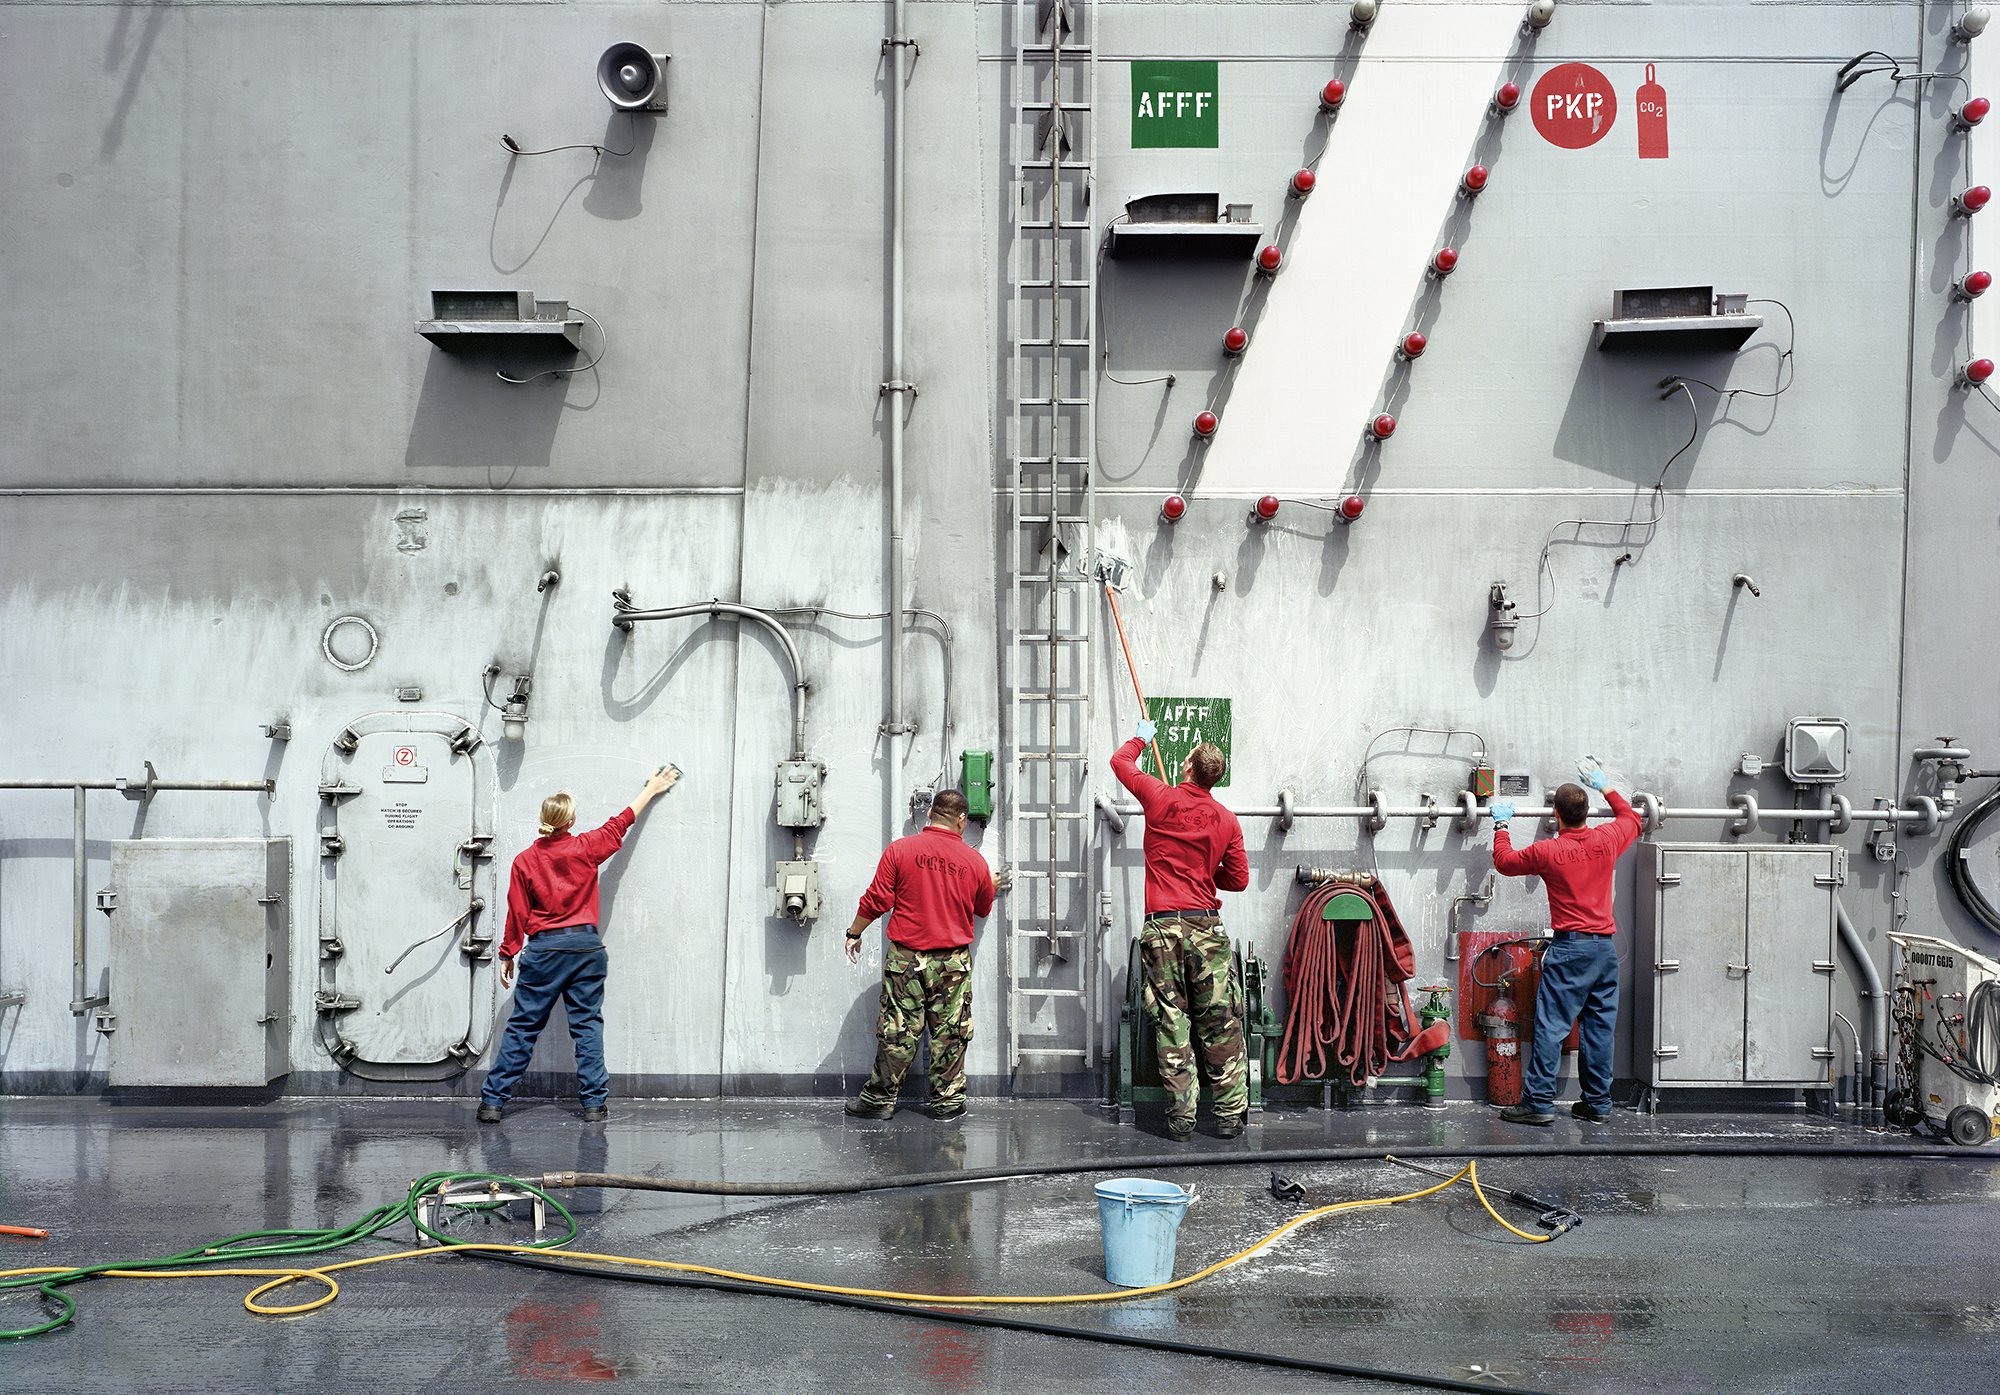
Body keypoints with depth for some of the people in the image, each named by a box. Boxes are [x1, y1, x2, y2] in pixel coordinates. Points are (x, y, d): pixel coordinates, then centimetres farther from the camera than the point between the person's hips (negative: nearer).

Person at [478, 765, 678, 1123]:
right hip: (586, 946, 1)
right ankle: (594, 1103, 5)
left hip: (543, 949, 0)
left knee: (523, 1026, 5)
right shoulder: (585, 848, -2)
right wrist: (651, 790, 27)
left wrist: (508, 956, 10)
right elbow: (619, 824, 14)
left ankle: (492, 1101, 7)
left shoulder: (525, 860, -3)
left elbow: (517, 913, 0)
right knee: (587, 1024, 5)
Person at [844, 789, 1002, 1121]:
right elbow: (983, 908, 18)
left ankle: (880, 1098, 11)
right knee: (950, 1032, 7)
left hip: (906, 957, -1)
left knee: (897, 1030, 4)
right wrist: (992, 885, 39)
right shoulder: (975, 862, 1)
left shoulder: (900, 850, -5)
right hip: (953, 962, 1)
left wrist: (854, 933, 8)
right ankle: (947, 1100, 12)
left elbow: (877, 900, -5)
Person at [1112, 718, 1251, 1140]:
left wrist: (1142, 737, 36)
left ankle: (1181, 1115, 0)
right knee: (1220, 1023, 5)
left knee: (1170, 1022, 1)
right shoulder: (1226, 821, 5)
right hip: (1207, 927, 1)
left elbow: (1120, 761, 16)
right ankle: (1230, 1113, 7)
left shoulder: (1161, 799, -1)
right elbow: (1238, 879, 11)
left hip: (1161, 927, -1)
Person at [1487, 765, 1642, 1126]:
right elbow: (1632, 820, 25)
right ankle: (1598, 1104, 14)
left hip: (1570, 947, -5)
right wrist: (1606, 788, 36)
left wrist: (1501, 825, 21)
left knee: (1551, 1026, -3)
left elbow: (1504, 861, 8)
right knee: (1600, 1026, 9)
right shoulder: (1607, 840, 1)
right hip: (1606, 946, 5)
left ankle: (1539, 1102, -4)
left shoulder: (1548, 851, -10)